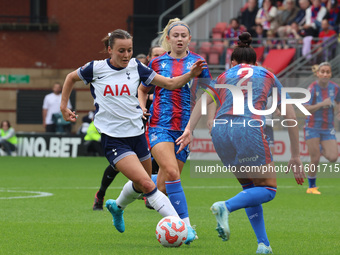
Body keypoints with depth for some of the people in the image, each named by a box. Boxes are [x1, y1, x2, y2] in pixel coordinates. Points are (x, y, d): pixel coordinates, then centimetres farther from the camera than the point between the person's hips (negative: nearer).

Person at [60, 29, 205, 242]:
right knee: (146, 184, -18)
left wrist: (191, 74, -14)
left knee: (141, 185, 18)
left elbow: (169, 83, 2)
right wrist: (64, 106, 13)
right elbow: (71, 77, 13)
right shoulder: (96, 68, -6)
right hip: (113, 139, -5)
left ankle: (117, 207, 50)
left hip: (137, 134, 5)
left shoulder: (135, 67, 1)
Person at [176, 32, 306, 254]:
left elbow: (203, 101, 10)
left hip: (219, 130, 4)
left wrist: (189, 130, 0)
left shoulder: (225, 75, 27)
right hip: (248, 129, -4)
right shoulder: (268, 76, 24)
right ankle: (226, 207, -22)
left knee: (250, 188, 20)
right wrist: (296, 157, 24)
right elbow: (290, 115, 21)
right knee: (268, 190, 5)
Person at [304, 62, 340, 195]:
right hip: (313, 127, -4)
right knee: (315, 160, -5)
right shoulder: (312, 88, -14)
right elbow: (306, 109, -20)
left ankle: (322, 150, 25)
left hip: (328, 128, 4)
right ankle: (311, 187, 14)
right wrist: (322, 104, -30)